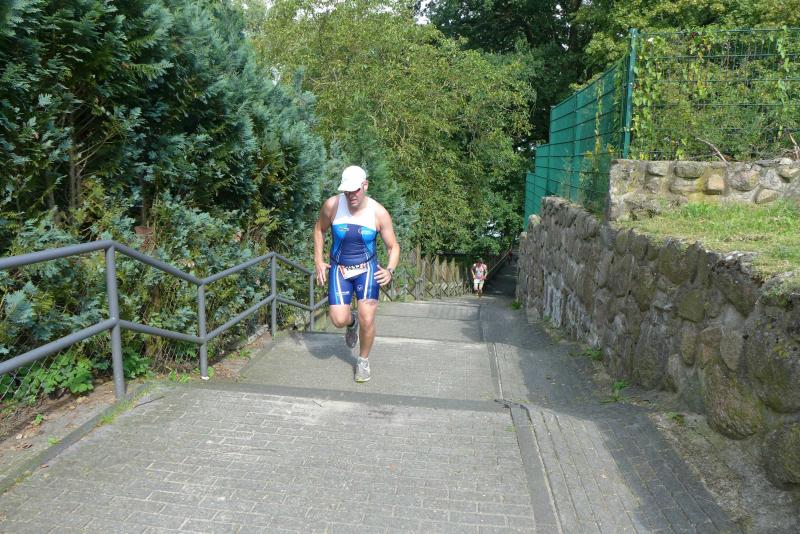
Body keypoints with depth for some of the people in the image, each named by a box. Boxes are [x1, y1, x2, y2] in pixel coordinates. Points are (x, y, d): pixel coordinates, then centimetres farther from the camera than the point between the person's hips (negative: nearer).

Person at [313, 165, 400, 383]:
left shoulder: (379, 213, -16)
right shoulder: (332, 205, -14)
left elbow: (393, 246, -7)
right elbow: (319, 229, 6)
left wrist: (390, 270, -26)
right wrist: (318, 260, -1)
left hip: (367, 269, -1)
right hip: (339, 269, 1)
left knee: (367, 320, -10)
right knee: (339, 320, -7)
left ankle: (363, 361, 19)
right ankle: (352, 321, 34)